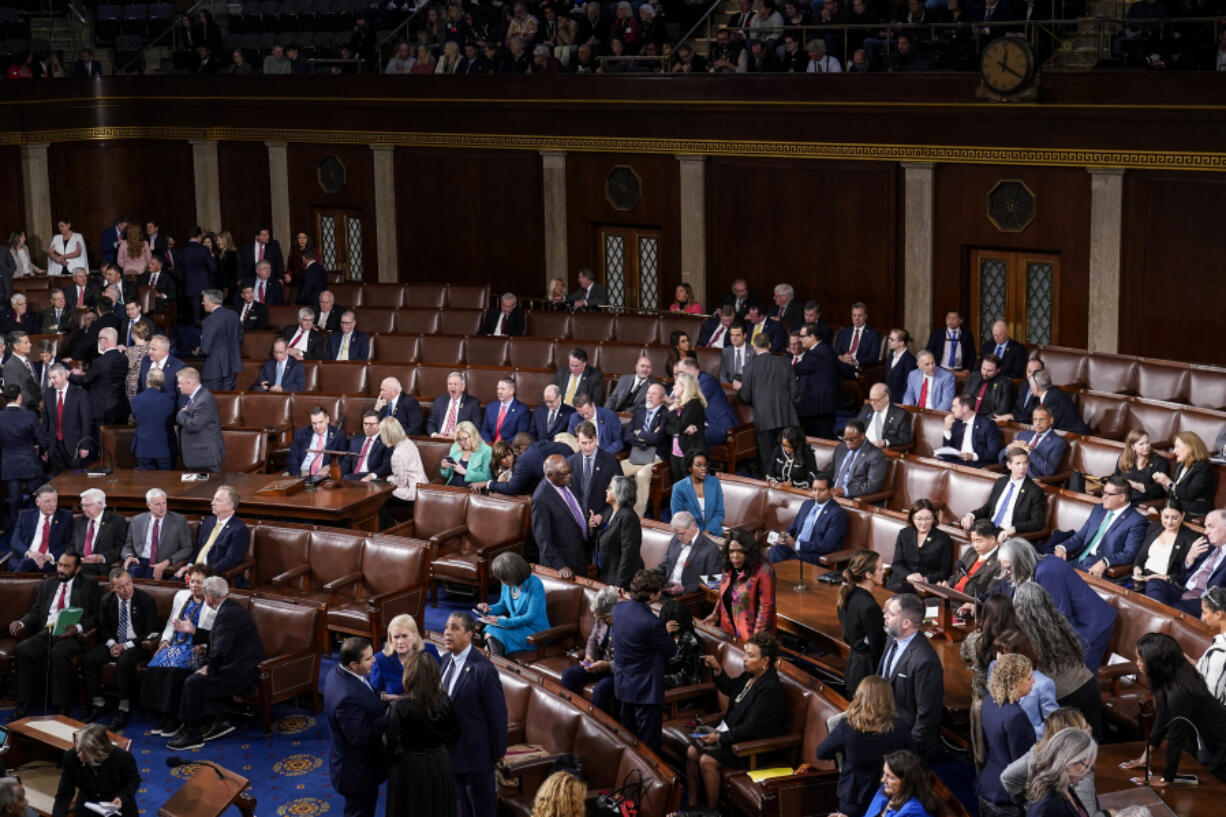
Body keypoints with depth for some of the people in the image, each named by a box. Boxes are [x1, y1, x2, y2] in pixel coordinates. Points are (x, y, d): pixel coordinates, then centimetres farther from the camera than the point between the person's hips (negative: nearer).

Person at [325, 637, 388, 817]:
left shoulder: (338, 672, -7)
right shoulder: (347, 697, -37)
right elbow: (360, 736, -32)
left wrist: (379, 699, -5)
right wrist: (388, 716, -25)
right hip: (358, 772, -9)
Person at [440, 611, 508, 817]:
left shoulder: (483, 669, -23)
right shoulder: (446, 661, 1)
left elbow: (497, 714, -17)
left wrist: (498, 752, -11)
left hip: (475, 752, -7)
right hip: (452, 751, 7)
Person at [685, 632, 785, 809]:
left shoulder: (770, 688, -25)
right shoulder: (750, 675, 3)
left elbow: (752, 728, -25)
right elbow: (730, 688, 25)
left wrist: (720, 738, -22)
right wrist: (718, 669, 7)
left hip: (751, 743, -9)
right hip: (729, 730, 9)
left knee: (707, 761, -23)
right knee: (691, 752, -4)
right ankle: (692, 805, 5)